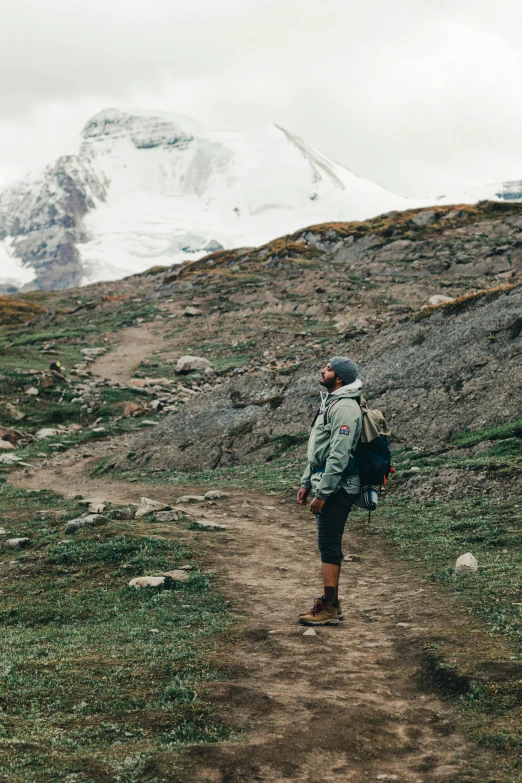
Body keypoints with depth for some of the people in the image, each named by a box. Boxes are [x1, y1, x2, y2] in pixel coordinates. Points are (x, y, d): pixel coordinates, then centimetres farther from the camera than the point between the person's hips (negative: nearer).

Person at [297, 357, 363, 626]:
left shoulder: (344, 408, -17)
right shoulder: (330, 403, 17)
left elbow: (339, 455, -23)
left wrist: (322, 493, -23)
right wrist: (306, 483, 21)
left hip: (337, 488, -10)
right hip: (325, 484, 10)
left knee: (329, 546, -7)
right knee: (328, 545, 14)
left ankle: (329, 608, -2)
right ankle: (329, 602, 22)